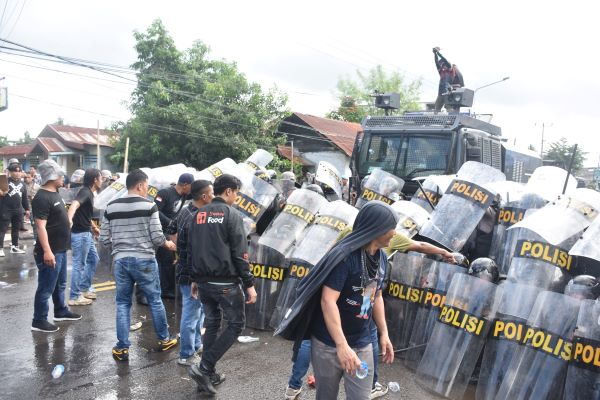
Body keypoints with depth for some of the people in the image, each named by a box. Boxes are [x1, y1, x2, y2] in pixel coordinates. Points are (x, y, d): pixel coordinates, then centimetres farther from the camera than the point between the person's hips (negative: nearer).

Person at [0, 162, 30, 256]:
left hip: (18, 210, 6)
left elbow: (25, 198, 18)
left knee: (16, 229, 13)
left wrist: (27, 209, 17)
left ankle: (14, 247, 22)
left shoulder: (22, 184, 13)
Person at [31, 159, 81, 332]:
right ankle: (39, 321, 13)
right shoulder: (42, 198, -20)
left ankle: (61, 311, 37)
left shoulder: (55, 193, 10)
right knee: (46, 288, 1)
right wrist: (47, 251, -29)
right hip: (50, 252, -10)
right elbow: (41, 227, -25)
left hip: (60, 249, 10)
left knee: (60, 284, 22)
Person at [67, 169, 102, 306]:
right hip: (80, 234, -10)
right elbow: (74, 205, -37)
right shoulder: (85, 192, -17)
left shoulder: (89, 192, 14)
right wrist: (69, 220, -55)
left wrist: (94, 227, 33)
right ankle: (75, 297, 6)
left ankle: (84, 288, 28)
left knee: (94, 259, 19)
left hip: (86, 233, 10)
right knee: (79, 264, -3)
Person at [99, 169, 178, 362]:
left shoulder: (111, 207, 3)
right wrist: (168, 244, 10)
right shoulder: (149, 205, -9)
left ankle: (122, 348, 15)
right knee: (155, 300, 12)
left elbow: (104, 238, 5)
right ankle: (164, 339, 27)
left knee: (123, 303, 13)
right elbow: (157, 237, -11)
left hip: (120, 260, 3)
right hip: (144, 260, -3)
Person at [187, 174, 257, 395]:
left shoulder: (199, 214, 9)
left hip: (204, 281, 7)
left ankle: (209, 375, 22)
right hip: (226, 283, -7)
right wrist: (249, 284, -10)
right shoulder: (232, 215, -11)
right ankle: (203, 368, 0)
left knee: (212, 324, 18)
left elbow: (191, 250, 13)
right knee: (236, 323, 6)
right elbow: (240, 254, -14)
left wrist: (195, 279, 21)